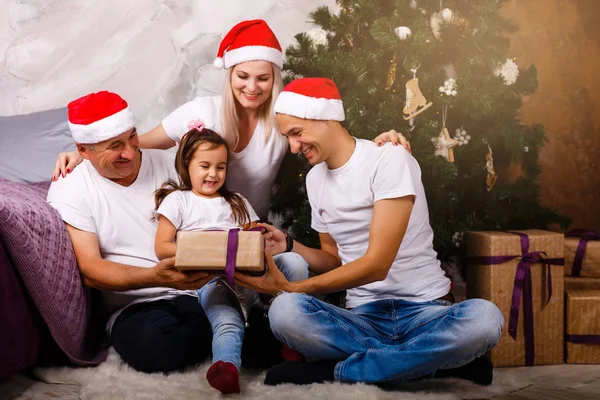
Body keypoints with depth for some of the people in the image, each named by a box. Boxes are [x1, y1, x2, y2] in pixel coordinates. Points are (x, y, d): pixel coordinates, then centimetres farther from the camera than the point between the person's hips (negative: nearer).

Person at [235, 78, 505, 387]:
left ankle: (336, 371, -24)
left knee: (483, 318, -37)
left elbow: (377, 264, -17)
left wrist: (291, 288, -18)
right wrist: (289, 246, 0)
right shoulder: (315, 179, 11)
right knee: (283, 312, -28)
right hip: (362, 316, 4)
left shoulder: (390, 160, -10)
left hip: (425, 310, -3)